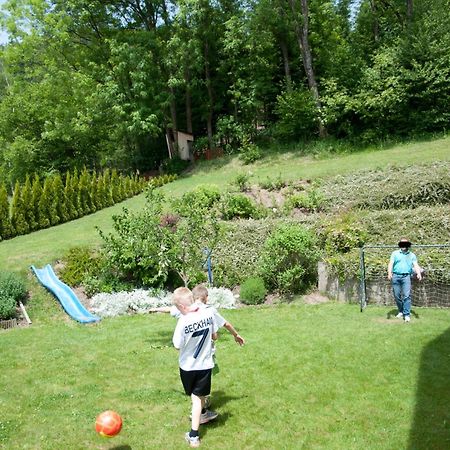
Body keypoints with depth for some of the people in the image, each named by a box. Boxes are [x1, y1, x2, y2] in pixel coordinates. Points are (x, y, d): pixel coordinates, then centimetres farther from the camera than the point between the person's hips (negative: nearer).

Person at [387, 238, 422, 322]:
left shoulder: (412, 255, 13)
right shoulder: (395, 253, 11)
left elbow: (416, 265, 2)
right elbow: (391, 264, 0)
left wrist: (418, 273, -18)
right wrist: (389, 273, -17)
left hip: (406, 276, -1)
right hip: (396, 276, 1)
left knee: (406, 296, -10)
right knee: (397, 295, 5)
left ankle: (407, 314, -8)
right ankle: (401, 311, 22)